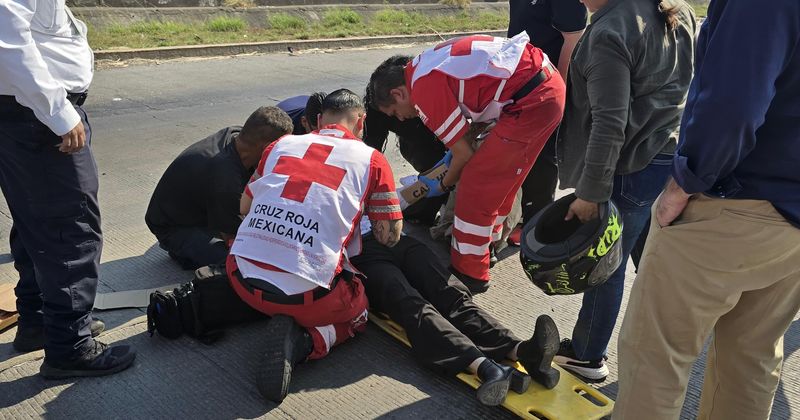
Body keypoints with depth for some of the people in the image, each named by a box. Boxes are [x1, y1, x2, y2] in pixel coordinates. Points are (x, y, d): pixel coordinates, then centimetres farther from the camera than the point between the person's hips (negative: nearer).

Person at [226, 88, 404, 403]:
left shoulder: (281, 145, 13)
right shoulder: (372, 160, 3)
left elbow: (245, 208, 22)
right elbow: (390, 237, 5)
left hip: (243, 279, 7)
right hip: (307, 294, -7)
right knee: (357, 315, 24)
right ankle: (302, 342, -3)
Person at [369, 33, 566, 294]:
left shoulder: (424, 90, -13)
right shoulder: (426, 64, 14)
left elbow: (464, 154, -6)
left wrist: (442, 186, 13)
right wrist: (452, 152, 21)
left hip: (532, 102, -10)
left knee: (476, 185, -3)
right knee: (500, 177, 21)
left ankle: (469, 273, 9)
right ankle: (485, 246, 37)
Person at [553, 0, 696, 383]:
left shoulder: (610, 31, -19)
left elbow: (609, 124, -23)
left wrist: (590, 191, -18)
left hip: (634, 168, -9)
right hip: (676, 156, 9)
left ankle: (586, 356, 23)